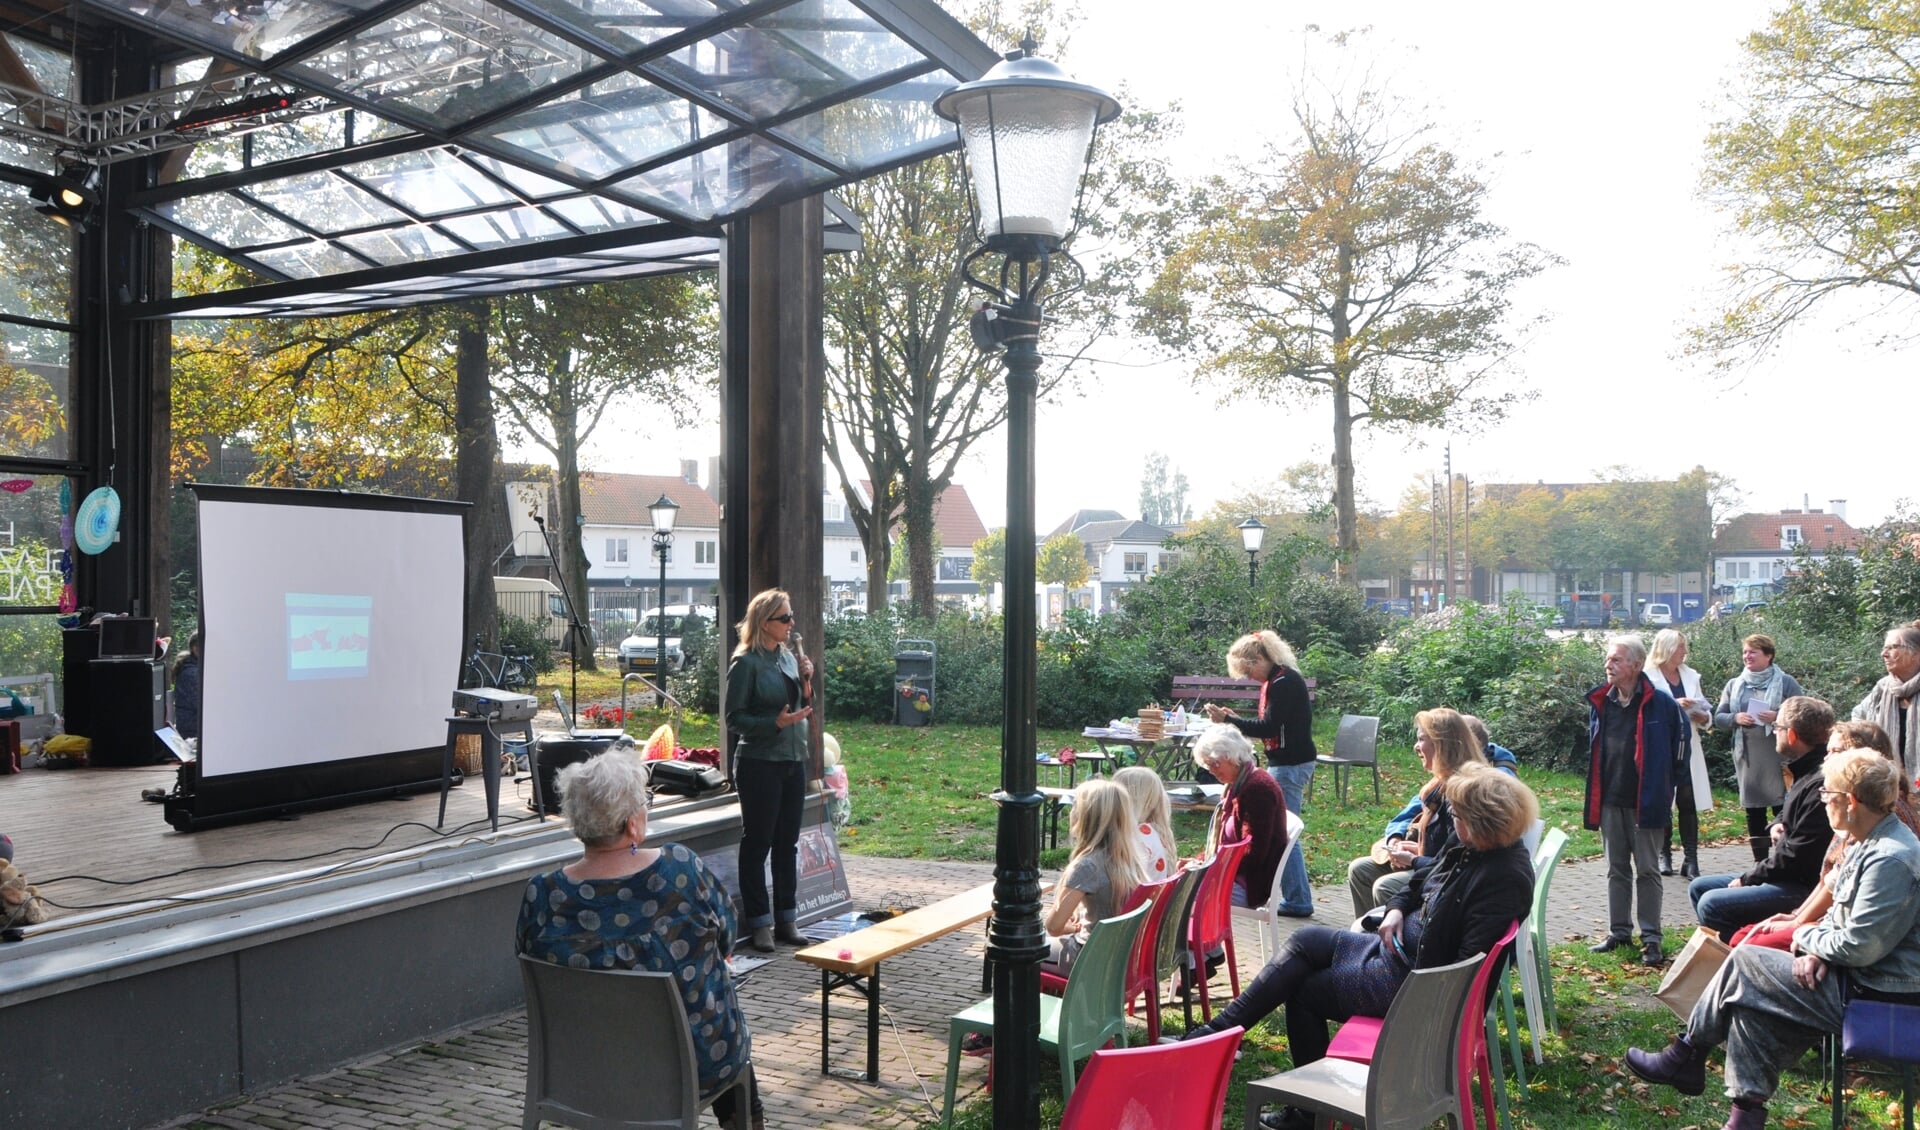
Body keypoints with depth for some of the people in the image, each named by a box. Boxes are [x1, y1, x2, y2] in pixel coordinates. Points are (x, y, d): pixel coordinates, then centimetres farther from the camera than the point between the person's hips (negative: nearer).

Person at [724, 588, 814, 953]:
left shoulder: (789, 657, 10)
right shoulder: (746, 663, -11)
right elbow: (734, 719, -11)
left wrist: (806, 681, -1)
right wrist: (776, 723, -23)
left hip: (793, 760, 7)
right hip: (760, 763, -7)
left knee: (787, 843, 13)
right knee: (757, 844, 2)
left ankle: (786, 919, 22)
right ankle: (760, 923, 11)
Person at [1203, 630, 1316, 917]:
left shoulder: (1284, 682, -18)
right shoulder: (1276, 680, 13)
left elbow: (1268, 727, -21)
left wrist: (1228, 720, -17)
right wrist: (1234, 719, 6)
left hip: (1291, 764, -10)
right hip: (1284, 762, 10)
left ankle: (1298, 902, 2)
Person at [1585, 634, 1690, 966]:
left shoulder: (1660, 704, -10)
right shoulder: (1599, 702, 5)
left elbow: (1679, 743, -1)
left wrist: (1664, 788, 0)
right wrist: (1595, 795, 12)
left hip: (1645, 802, -5)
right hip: (1610, 802, 5)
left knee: (1647, 871, 2)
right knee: (1617, 870, 13)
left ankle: (1651, 939, 9)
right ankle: (1619, 932, 22)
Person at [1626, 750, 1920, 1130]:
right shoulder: (1872, 844, 8)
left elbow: (1857, 947, -26)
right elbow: (1840, 914, 14)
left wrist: (1805, 936, -6)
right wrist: (1815, 952, -5)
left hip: (1876, 993, -9)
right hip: (1863, 977, 9)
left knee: (1744, 963, -7)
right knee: (1752, 998, 2)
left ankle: (1686, 1054, 10)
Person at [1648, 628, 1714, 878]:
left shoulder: (1691, 676, 12)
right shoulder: (1649, 677, -3)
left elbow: (1707, 716, 15)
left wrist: (1702, 717, -8)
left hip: (1687, 749, 4)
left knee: (1689, 805, 0)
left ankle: (1691, 859, 3)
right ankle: (1664, 855, 16)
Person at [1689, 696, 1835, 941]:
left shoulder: (1820, 784, -22)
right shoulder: (1806, 775, 13)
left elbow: (1797, 855, -22)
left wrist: (1748, 878, -11)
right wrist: (1778, 827, 4)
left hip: (1801, 888, -11)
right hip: (1785, 877, 11)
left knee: (1711, 904, -23)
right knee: (1699, 888, 12)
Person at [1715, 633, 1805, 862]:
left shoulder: (1785, 682, 1)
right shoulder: (1734, 685, 12)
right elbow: (1718, 718, 11)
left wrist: (1779, 716, -20)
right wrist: (1735, 718, -9)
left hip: (1777, 755, -4)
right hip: (1747, 757, 4)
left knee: (1782, 809, -4)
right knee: (1753, 810, 8)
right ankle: (1760, 862, 16)